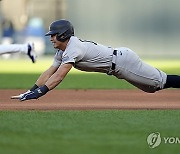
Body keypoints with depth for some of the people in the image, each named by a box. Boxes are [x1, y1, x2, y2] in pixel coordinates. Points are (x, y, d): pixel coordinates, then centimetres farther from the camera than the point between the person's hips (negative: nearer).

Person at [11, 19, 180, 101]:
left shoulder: (74, 48, -24)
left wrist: (39, 92, -38)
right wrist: (31, 91, -4)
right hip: (118, 63, 9)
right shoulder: (62, 51, 6)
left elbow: (59, 76, -34)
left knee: (161, 81, -7)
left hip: (122, 61, -9)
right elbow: (49, 73, 6)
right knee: (152, 87, 15)